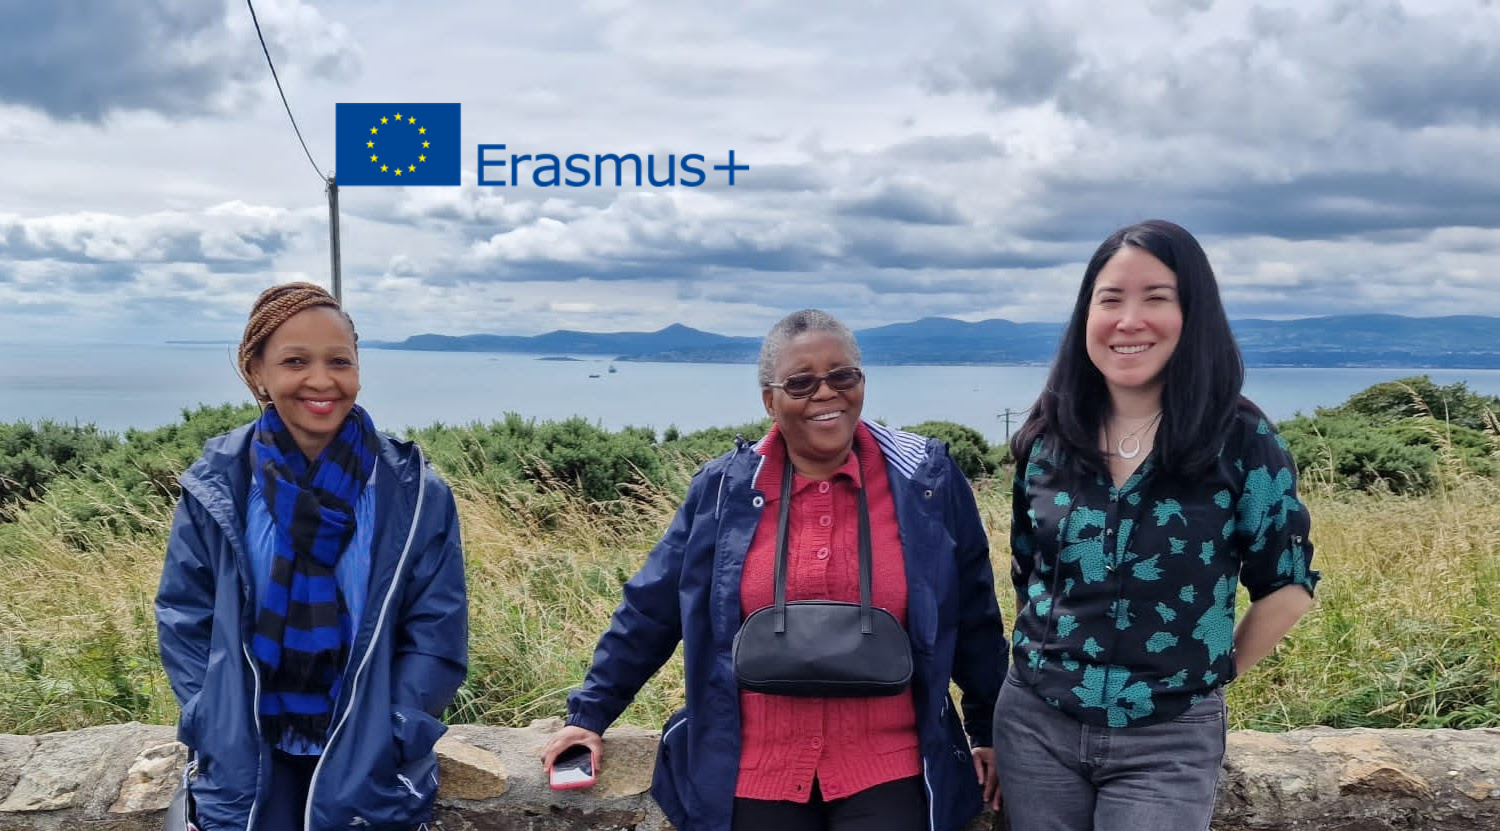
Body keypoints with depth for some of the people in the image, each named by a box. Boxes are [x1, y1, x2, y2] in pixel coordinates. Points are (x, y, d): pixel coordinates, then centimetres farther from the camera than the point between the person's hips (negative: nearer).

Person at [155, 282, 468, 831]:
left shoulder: (411, 492, -7)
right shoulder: (217, 487, -3)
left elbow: (436, 638, -5)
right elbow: (186, 624, 2)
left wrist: (376, 748, -11)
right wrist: (220, 740, -8)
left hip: (368, 760, 0)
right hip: (248, 759, 1)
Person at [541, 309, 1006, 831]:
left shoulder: (927, 480, -3)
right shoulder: (724, 490, -2)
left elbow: (973, 618, 7)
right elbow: (649, 610, 7)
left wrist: (989, 731, 14)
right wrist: (590, 714, 9)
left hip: (887, 769, -1)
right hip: (755, 773, 1)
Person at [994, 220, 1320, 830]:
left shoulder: (1240, 440, -8)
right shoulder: (1048, 436, 1)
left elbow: (1287, 582, 0)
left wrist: (1217, 671, 3)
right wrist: (1044, 659, 8)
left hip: (1169, 741, -3)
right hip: (1035, 723, 3)